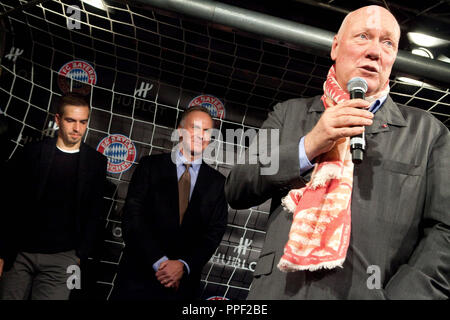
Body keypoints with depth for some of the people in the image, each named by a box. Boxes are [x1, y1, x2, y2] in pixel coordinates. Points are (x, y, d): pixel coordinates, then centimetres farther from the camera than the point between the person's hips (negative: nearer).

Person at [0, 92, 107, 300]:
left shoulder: (96, 162, 4)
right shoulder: (31, 153, 3)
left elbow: (93, 214, 5)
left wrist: (80, 256, -1)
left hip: (62, 259, 0)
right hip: (19, 253, 1)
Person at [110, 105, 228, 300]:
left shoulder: (217, 182, 4)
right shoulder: (150, 165, 0)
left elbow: (214, 232, -1)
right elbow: (132, 217, -8)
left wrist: (184, 265, -15)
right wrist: (158, 262, -16)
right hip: (139, 277, -1)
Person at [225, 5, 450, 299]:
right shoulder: (288, 114, 7)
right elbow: (236, 191, 0)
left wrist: (401, 294, -18)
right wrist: (308, 146, -13)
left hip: (371, 292, -1)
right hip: (280, 290, 2)